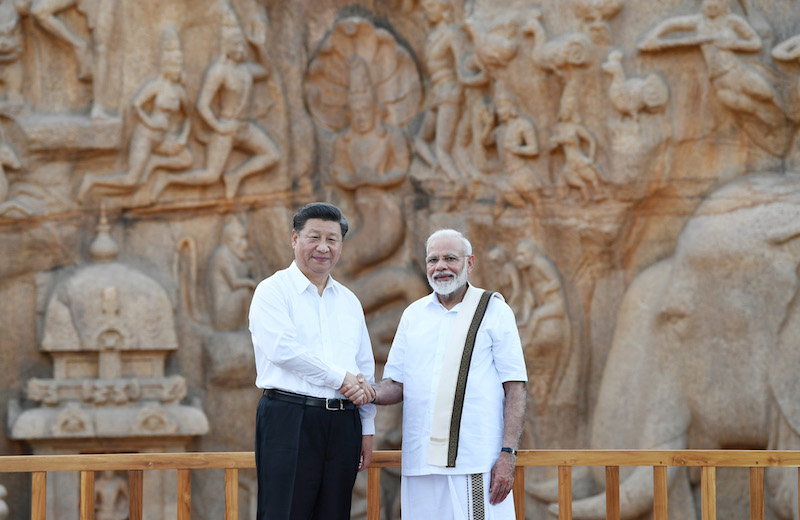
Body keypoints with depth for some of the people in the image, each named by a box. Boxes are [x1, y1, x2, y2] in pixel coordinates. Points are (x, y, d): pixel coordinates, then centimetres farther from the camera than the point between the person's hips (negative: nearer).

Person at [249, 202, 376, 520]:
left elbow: (365, 370, 22)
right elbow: (283, 349, -15)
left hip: (343, 422, 6)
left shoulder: (349, 302, 19)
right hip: (290, 419, -6)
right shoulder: (273, 291, 0)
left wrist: (367, 429, 16)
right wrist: (340, 379, -12)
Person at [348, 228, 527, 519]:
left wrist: (508, 454, -10)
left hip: (477, 463, -4)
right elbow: (397, 385, 17)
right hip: (420, 462, 4)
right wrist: (371, 393, -6)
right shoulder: (414, 315, 16)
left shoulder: (495, 311, 4)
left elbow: (515, 388, 0)